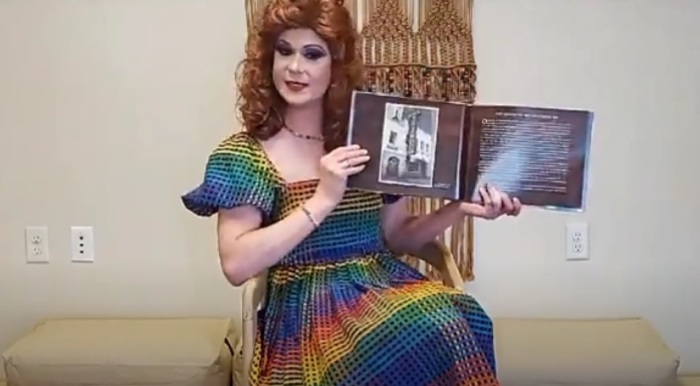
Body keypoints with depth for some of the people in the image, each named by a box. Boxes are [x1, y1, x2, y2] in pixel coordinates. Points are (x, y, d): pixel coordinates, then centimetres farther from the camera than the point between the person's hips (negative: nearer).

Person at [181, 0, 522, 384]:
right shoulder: (243, 155, -1)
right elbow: (236, 266, -12)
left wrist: (458, 209, -1)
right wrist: (322, 200, -18)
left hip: (385, 285, 4)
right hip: (309, 307, -4)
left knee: (457, 320, -30)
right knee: (430, 332, -32)